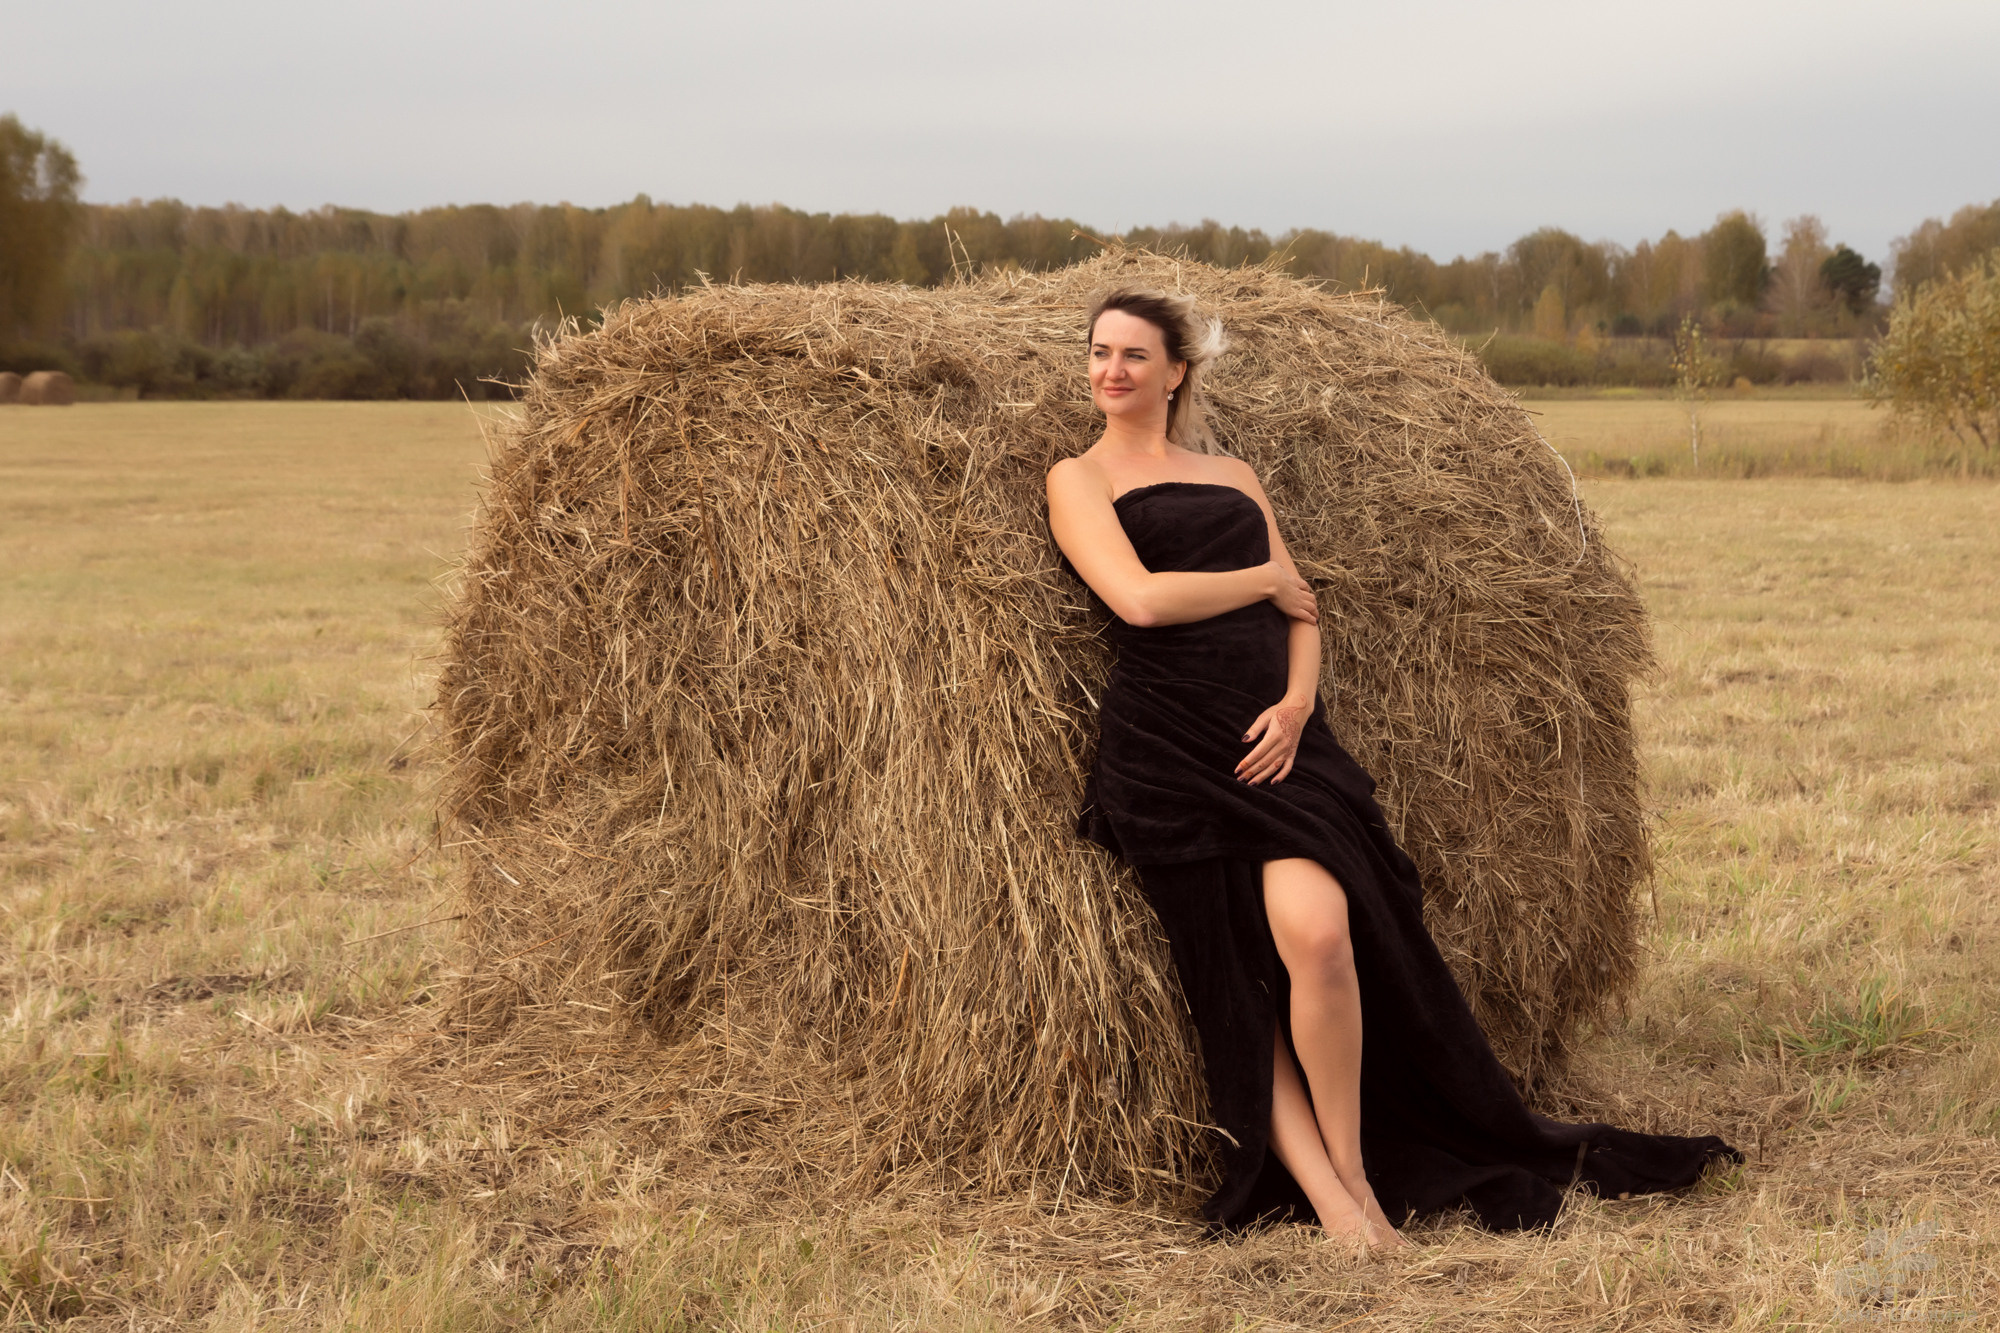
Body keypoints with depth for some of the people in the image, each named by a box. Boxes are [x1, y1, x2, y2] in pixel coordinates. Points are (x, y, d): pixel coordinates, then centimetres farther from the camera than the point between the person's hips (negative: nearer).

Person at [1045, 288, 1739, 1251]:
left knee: (1319, 929, -21)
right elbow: (1140, 599, -8)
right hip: (1165, 747, -3)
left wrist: (1298, 699, -3)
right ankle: (1327, 1200, -15)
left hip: (1272, 736, 3)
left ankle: (1353, 1173, -8)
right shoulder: (1079, 479, 10)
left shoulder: (1233, 476, 23)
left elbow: (1300, 613, 17)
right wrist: (1265, 576, 4)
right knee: (1237, 980, -13)